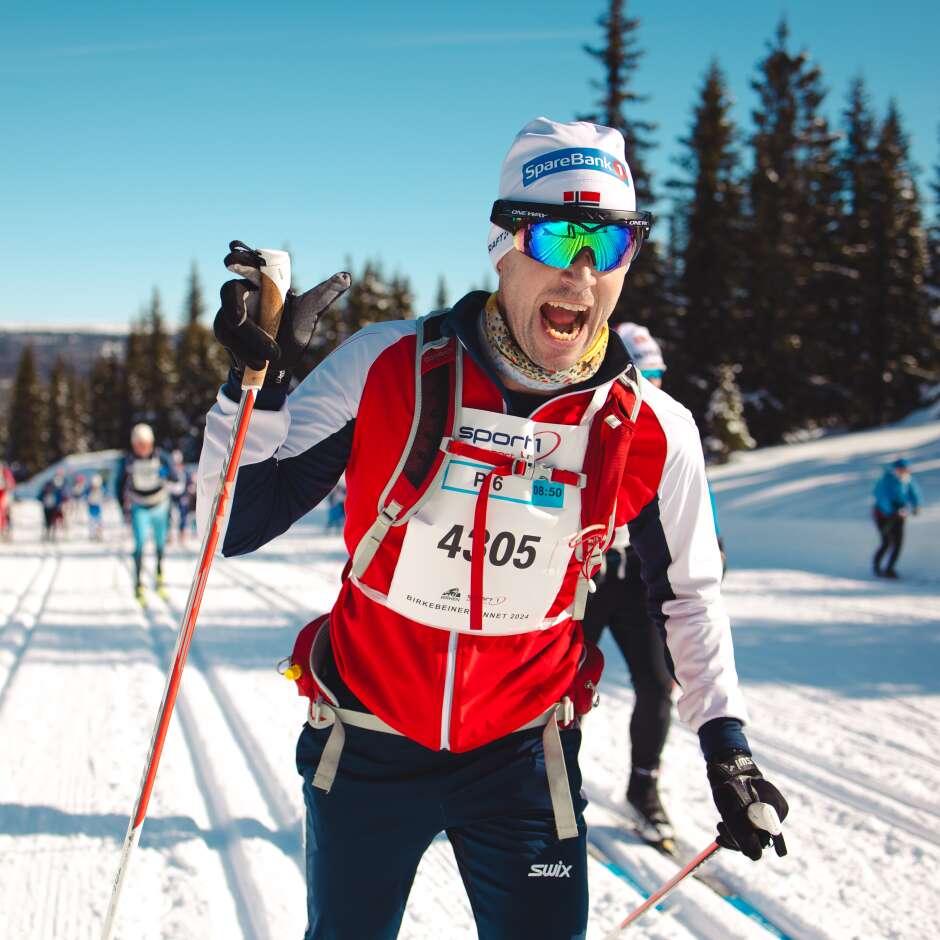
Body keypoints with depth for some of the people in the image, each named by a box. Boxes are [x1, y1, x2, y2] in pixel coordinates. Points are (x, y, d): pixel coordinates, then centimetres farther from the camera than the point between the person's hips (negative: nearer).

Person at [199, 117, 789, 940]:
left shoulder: (652, 432, -11)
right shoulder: (389, 369, -17)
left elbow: (689, 594, 6)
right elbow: (237, 525, -14)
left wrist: (726, 744, 4)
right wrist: (260, 380, -28)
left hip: (522, 756, 0)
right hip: (366, 747, 0)